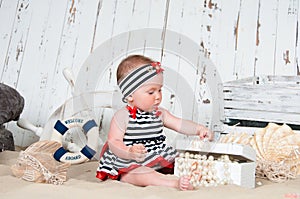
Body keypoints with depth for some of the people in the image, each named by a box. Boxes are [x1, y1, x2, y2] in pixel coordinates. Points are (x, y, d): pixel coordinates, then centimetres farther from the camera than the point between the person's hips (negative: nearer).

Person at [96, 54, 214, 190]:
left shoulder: (159, 113, 7)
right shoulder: (122, 117, -13)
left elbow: (179, 124, 8)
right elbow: (113, 142, -17)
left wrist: (199, 129, -9)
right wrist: (130, 153, -36)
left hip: (159, 162, 8)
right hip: (131, 166, -7)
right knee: (142, 174, -34)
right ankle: (175, 182, -47)